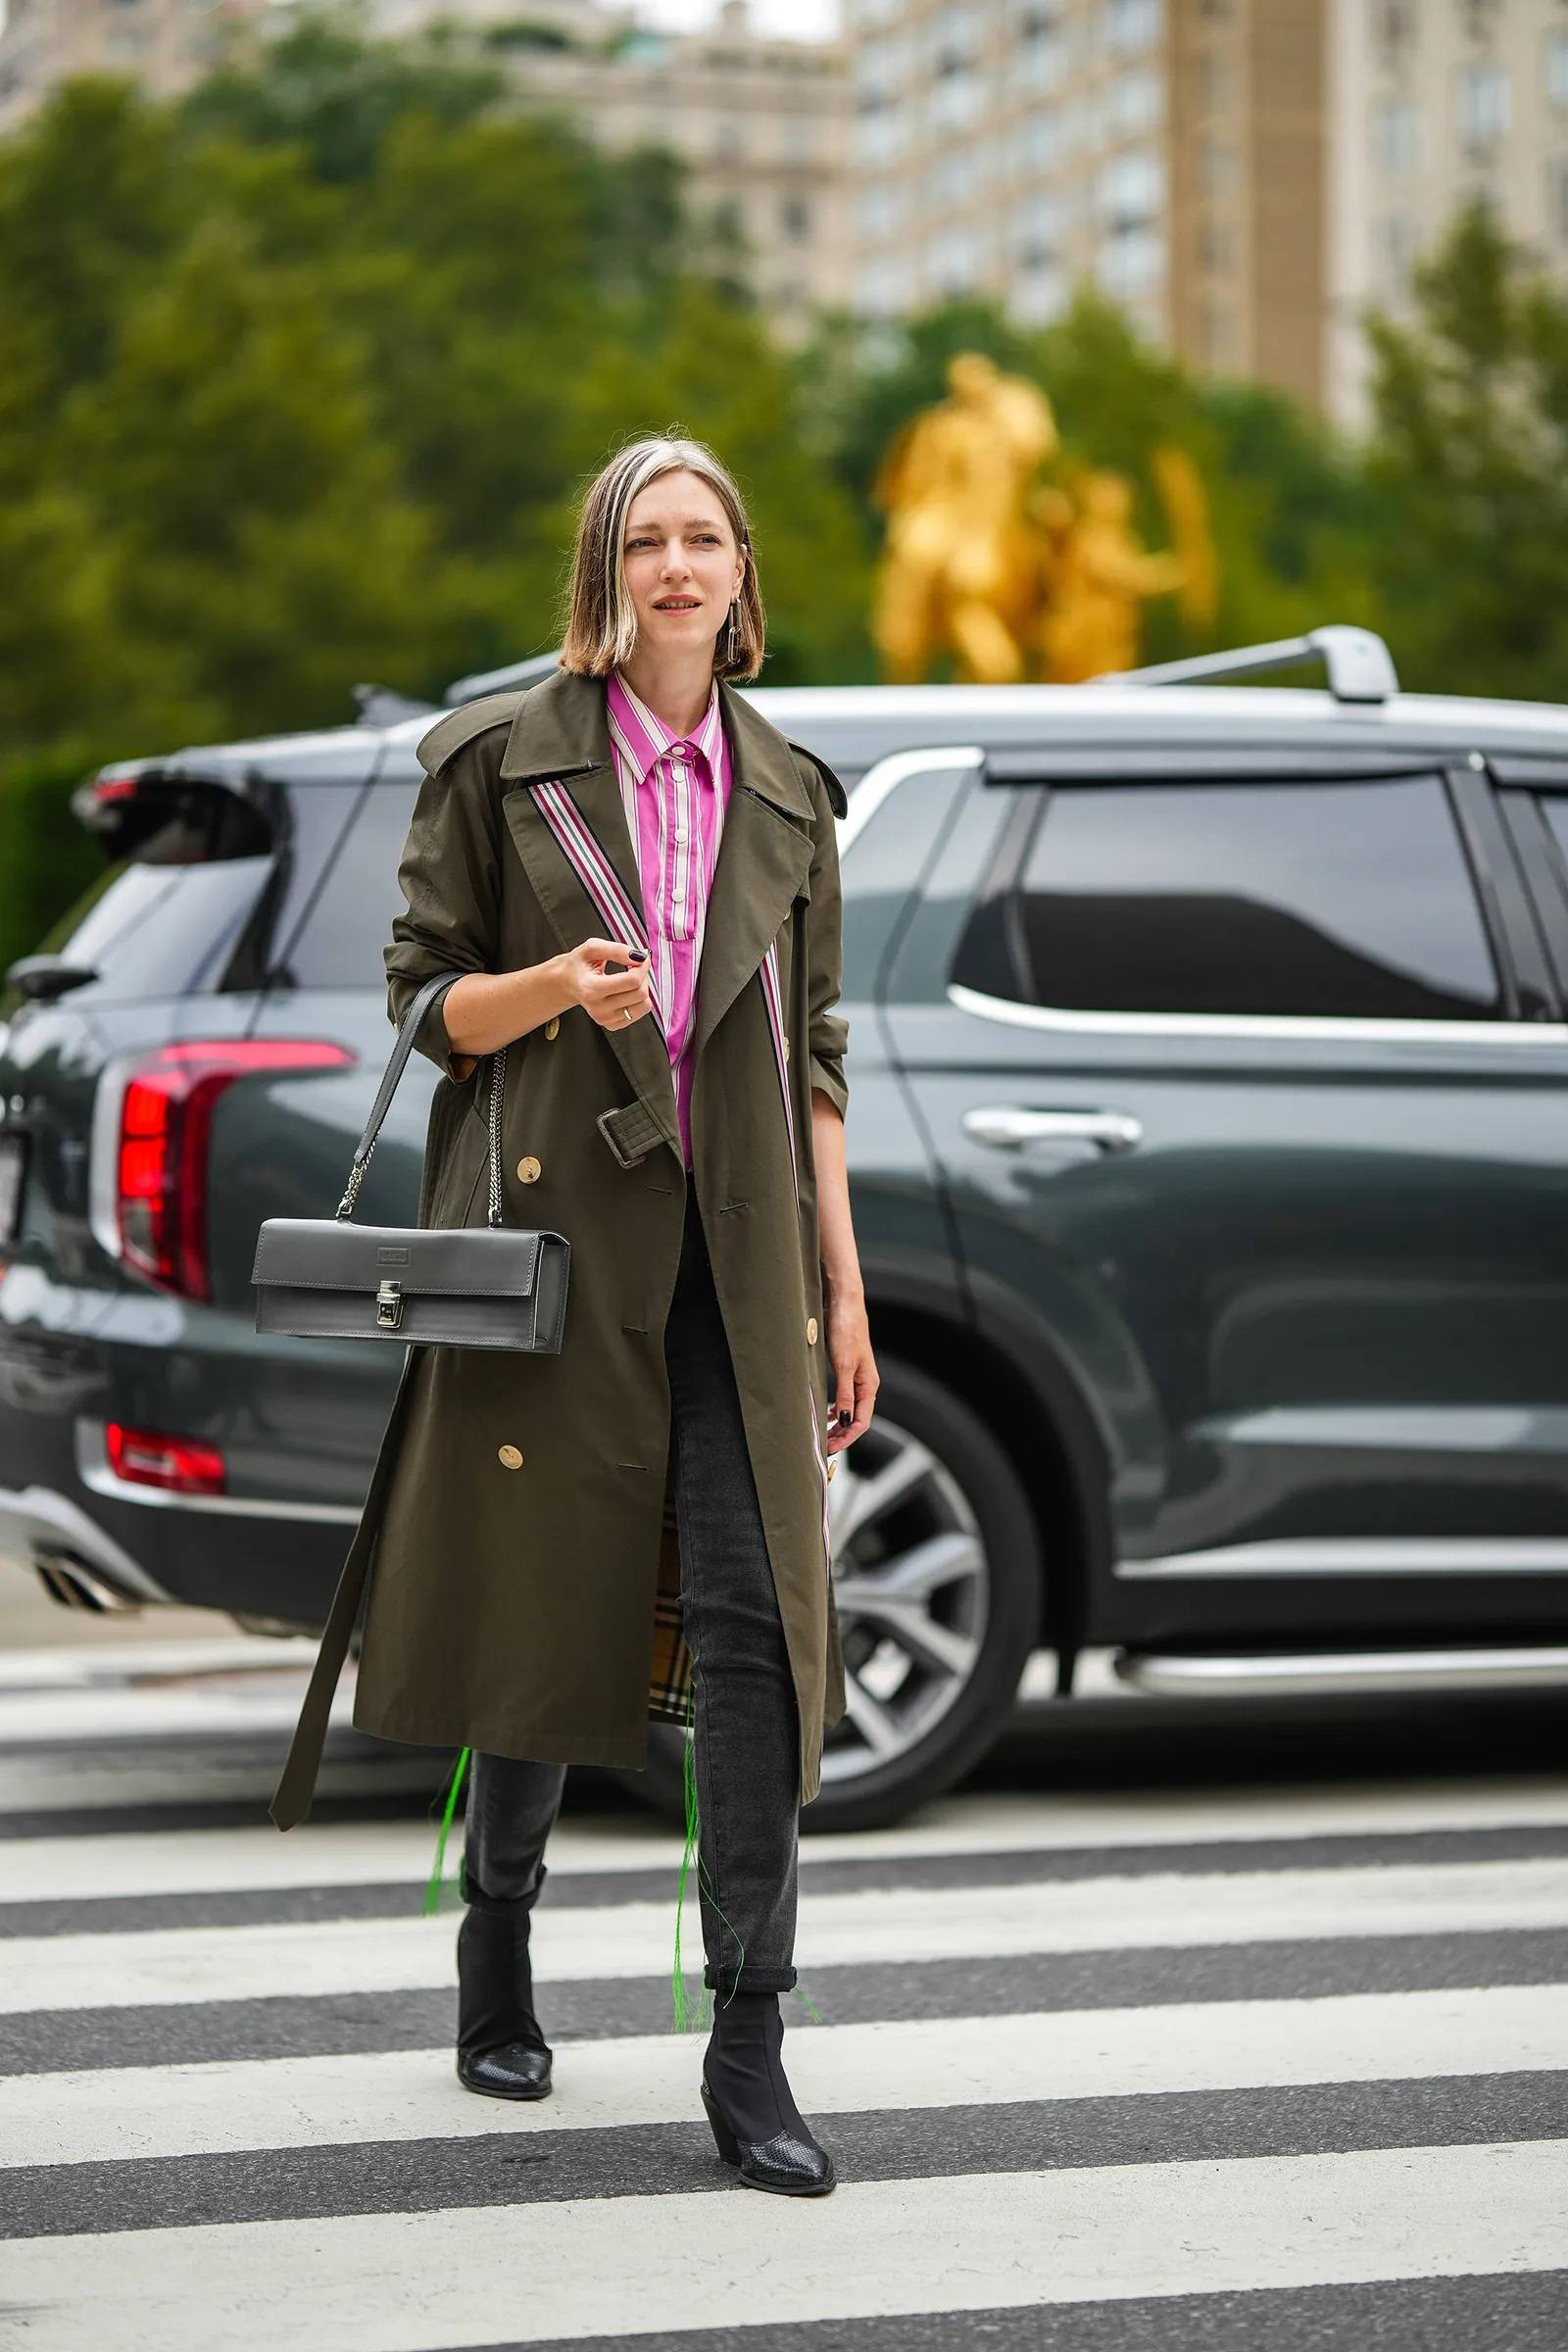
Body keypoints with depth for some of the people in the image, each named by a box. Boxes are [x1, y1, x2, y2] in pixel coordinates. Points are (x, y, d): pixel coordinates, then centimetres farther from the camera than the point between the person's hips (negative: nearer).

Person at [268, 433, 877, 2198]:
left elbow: (811, 1053, 15)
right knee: (544, 1591, 5)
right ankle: (497, 1961, 29)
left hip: (736, 1251, 2)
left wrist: (842, 1284, 11)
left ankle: (748, 2053, -8)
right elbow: (426, 999, 3)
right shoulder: (500, 755, 3)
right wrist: (559, 985, -18)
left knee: (758, 1612, -8)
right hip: (556, 1224, -2)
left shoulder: (783, 791, 13)